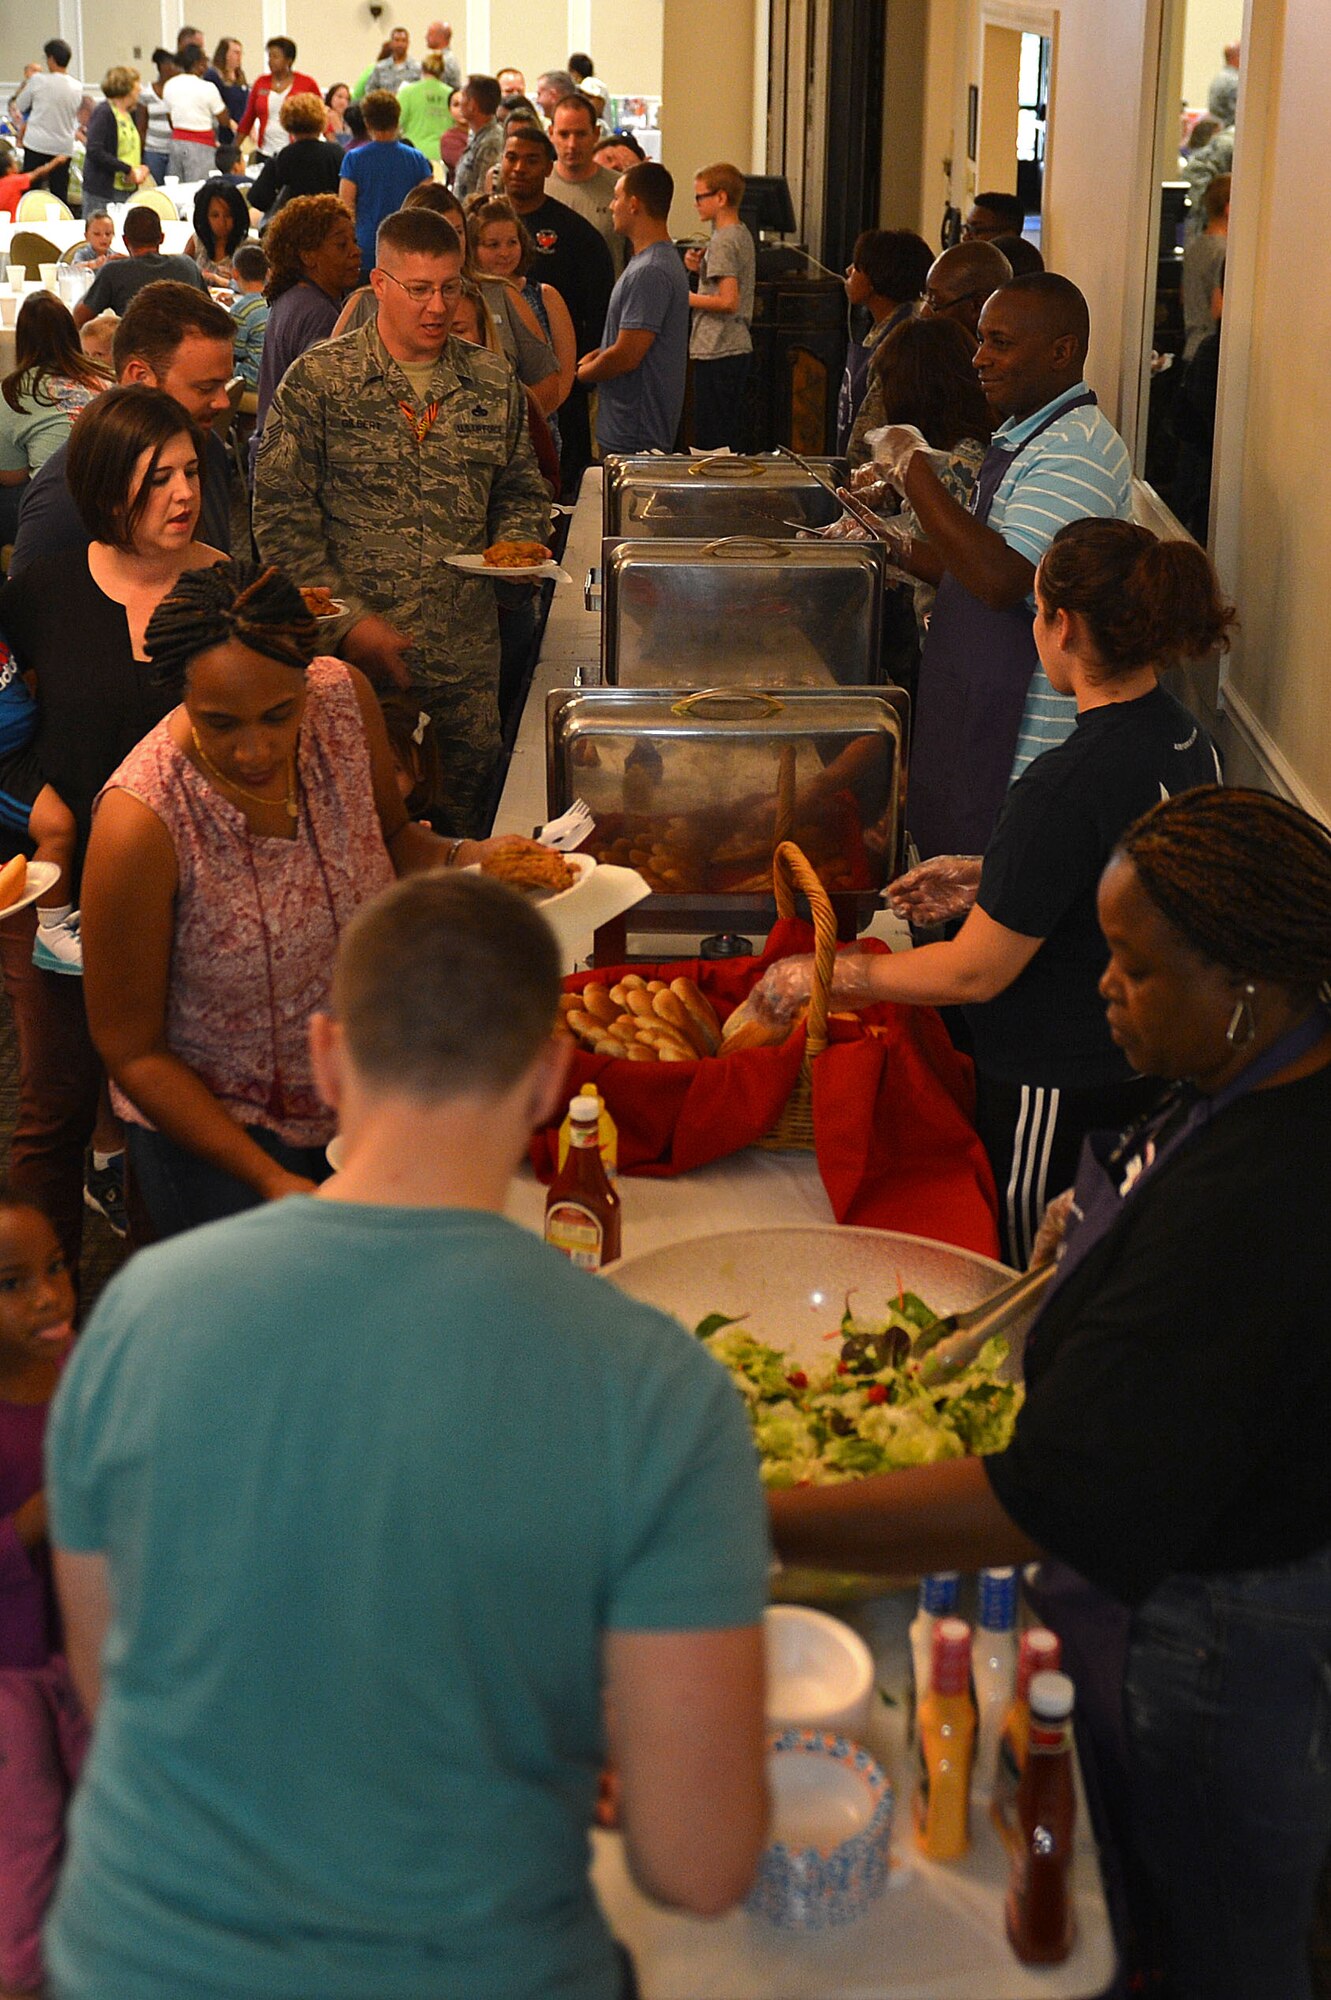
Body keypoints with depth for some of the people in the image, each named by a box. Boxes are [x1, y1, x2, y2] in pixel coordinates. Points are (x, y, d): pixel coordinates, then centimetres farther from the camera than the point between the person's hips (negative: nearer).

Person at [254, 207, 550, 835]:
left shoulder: (494, 383, 9)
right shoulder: (317, 381, -3)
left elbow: (521, 492, 22)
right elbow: (283, 518, -6)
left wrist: (515, 547, -1)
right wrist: (348, 621, -13)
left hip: (468, 662, 3)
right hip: (353, 658, -3)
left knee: (465, 823, 8)